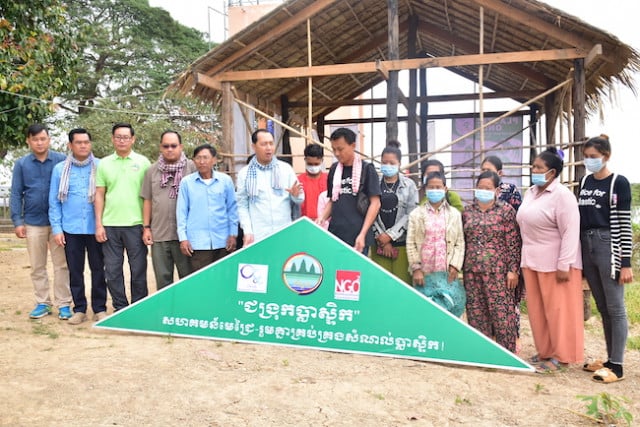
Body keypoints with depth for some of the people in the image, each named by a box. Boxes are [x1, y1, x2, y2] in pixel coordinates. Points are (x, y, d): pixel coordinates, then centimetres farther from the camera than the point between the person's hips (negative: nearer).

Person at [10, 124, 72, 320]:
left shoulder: (62, 160, -2)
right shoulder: (21, 164, 4)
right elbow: (16, 194, 5)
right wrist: (17, 221, -3)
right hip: (33, 223, 2)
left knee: (61, 265, 2)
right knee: (37, 267, 10)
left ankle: (64, 304, 9)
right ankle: (42, 303, 20)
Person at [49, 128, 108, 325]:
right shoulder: (60, 169, 4)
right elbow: (54, 202, 5)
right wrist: (56, 228, -1)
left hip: (95, 228, -1)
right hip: (71, 229, 1)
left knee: (98, 269, 3)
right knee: (75, 270, 7)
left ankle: (100, 308, 13)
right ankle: (79, 309, 17)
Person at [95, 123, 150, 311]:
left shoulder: (142, 162, 1)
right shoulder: (104, 163, 8)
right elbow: (99, 195, 9)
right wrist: (99, 224, 2)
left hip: (135, 224, -2)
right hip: (110, 225, 3)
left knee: (138, 270, 4)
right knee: (112, 271, 8)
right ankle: (120, 308, 21)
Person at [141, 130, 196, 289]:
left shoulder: (192, 167, 0)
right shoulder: (152, 170, 10)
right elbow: (147, 201, 13)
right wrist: (146, 227, 8)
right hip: (159, 234, 3)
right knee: (162, 279, 11)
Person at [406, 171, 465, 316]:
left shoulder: (455, 214, 7)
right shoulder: (416, 214, 5)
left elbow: (460, 243, 4)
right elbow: (411, 244, 1)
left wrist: (455, 266, -6)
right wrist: (416, 268, -6)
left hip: (446, 273, 1)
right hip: (423, 272, 0)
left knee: (449, 304, -3)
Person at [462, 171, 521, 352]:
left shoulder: (506, 211, -2)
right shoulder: (467, 211, 10)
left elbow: (513, 243, -4)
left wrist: (513, 269, -9)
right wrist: (460, 268, 11)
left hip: (497, 270, -4)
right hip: (472, 271, 4)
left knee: (501, 311, -2)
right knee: (476, 312, 9)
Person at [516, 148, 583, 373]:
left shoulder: (562, 195, -13)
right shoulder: (530, 193, 11)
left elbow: (570, 232, -18)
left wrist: (564, 265, -21)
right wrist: (524, 261, 15)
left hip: (554, 263, -8)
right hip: (532, 261, 8)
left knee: (558, 310, 2)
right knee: (537, 310, 13)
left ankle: (561, 356, 13)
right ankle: (545, 351, 26)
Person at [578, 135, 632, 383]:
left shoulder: (619, 183, -6)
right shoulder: (585, 182, 12)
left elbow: (625, 224, -10)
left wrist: (626, 263, -13)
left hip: (609, 247, -6)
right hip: (587, 247, 7)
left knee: (615, 308, 0)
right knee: (602, 308, 13)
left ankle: (617, 366, 7)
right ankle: (610, 359, 23)